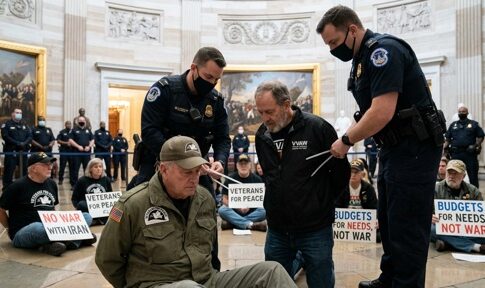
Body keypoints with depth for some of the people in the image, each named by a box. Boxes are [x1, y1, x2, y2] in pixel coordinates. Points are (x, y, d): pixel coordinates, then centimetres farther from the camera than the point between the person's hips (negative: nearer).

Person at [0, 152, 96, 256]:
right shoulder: (18, 186, -5)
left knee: (86, 217, -9)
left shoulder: (51, 184, 12)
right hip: (23, 233, -6)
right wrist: (11, 228, 3)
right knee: (38, 228, -43)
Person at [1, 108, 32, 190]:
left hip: (23, 151, 5)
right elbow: (5, 136, -13)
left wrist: (25, 143, -13)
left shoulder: (24, 125, 16)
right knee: (9, 170, -4)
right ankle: (6, 188, 1)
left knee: (24, 169, 12)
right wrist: (17, 143, -19)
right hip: (11, 151, -5)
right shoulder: (7, 124, 0)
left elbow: (30, 136, 7)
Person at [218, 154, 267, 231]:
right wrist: (237, 207, -16)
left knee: (264, 211, -29)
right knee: (222, 210, -30)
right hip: (234, 211, 0)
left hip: (252, 211, 1)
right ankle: (251, 225, -34)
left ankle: (233, 222, -27)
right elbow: (225, 199, -1)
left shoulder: (256, 179, 2)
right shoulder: (230, 178, 1)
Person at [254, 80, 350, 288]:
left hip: (315, 229, -4)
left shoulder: (318, 128, -14)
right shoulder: (262, 135, 2)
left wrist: (321, 203, 4)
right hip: (277, 229, 5)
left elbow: (341, 172, -4)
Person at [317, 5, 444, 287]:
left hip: (415, 148, -10)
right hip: (395, 147, 10)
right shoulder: (363, 57, 12)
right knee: (388, 221, 19)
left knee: (406, 226, 0)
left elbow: (382, 113, -27)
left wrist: (346, 141, -14)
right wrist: (349, 138, 1)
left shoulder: (383, 50, -17)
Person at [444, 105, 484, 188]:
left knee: (473, 175, 1)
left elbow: (480, 137, 5)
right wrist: (445, 150, 3)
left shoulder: (474, 124, 8)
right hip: (455, 154, 2)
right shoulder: (453, 125, 15)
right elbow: (448, 139, 14)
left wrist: (476, 146, -10)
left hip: (470, 154, -2)